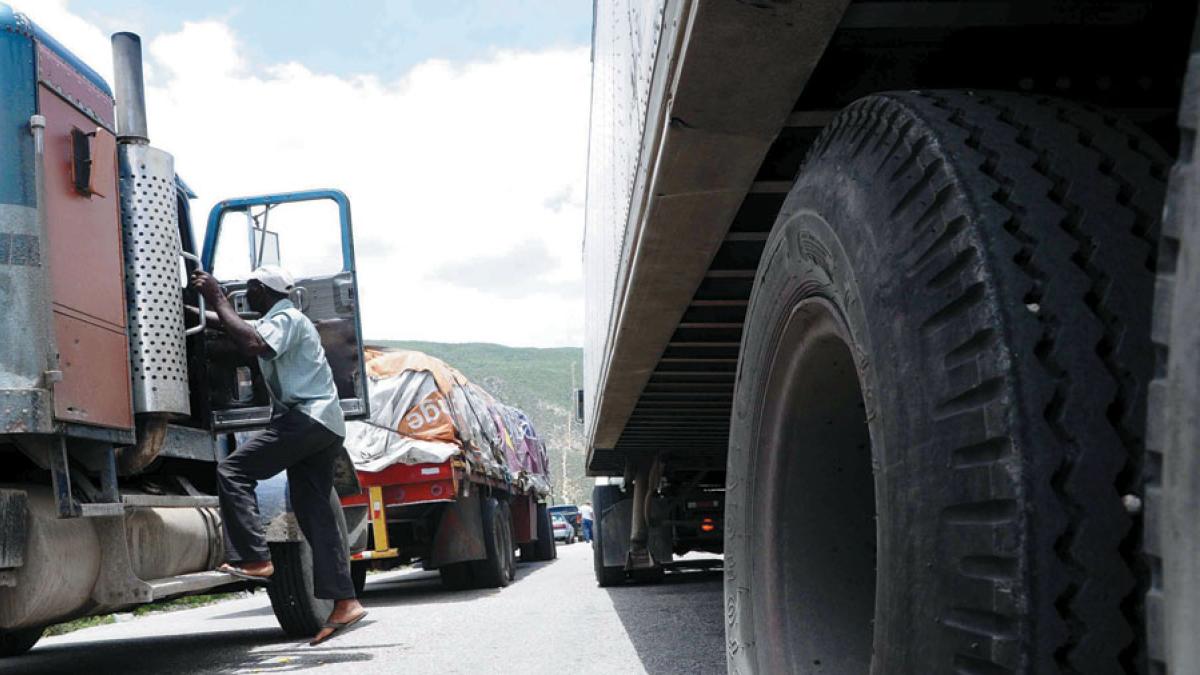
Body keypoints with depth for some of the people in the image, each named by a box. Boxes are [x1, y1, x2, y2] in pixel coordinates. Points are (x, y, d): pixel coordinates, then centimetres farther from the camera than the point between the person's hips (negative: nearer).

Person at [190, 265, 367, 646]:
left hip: (306, 418, -10)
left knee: (233, 471, -14)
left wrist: (218, 302, -17)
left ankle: (254, 558, -23)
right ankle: (344, 603, -1)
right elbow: (235, 330, 39)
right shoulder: (274, 322, 27)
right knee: (313, 513, 4)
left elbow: (254, 345, -25)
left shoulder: (287, 319, -5)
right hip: (324, 427, 10)